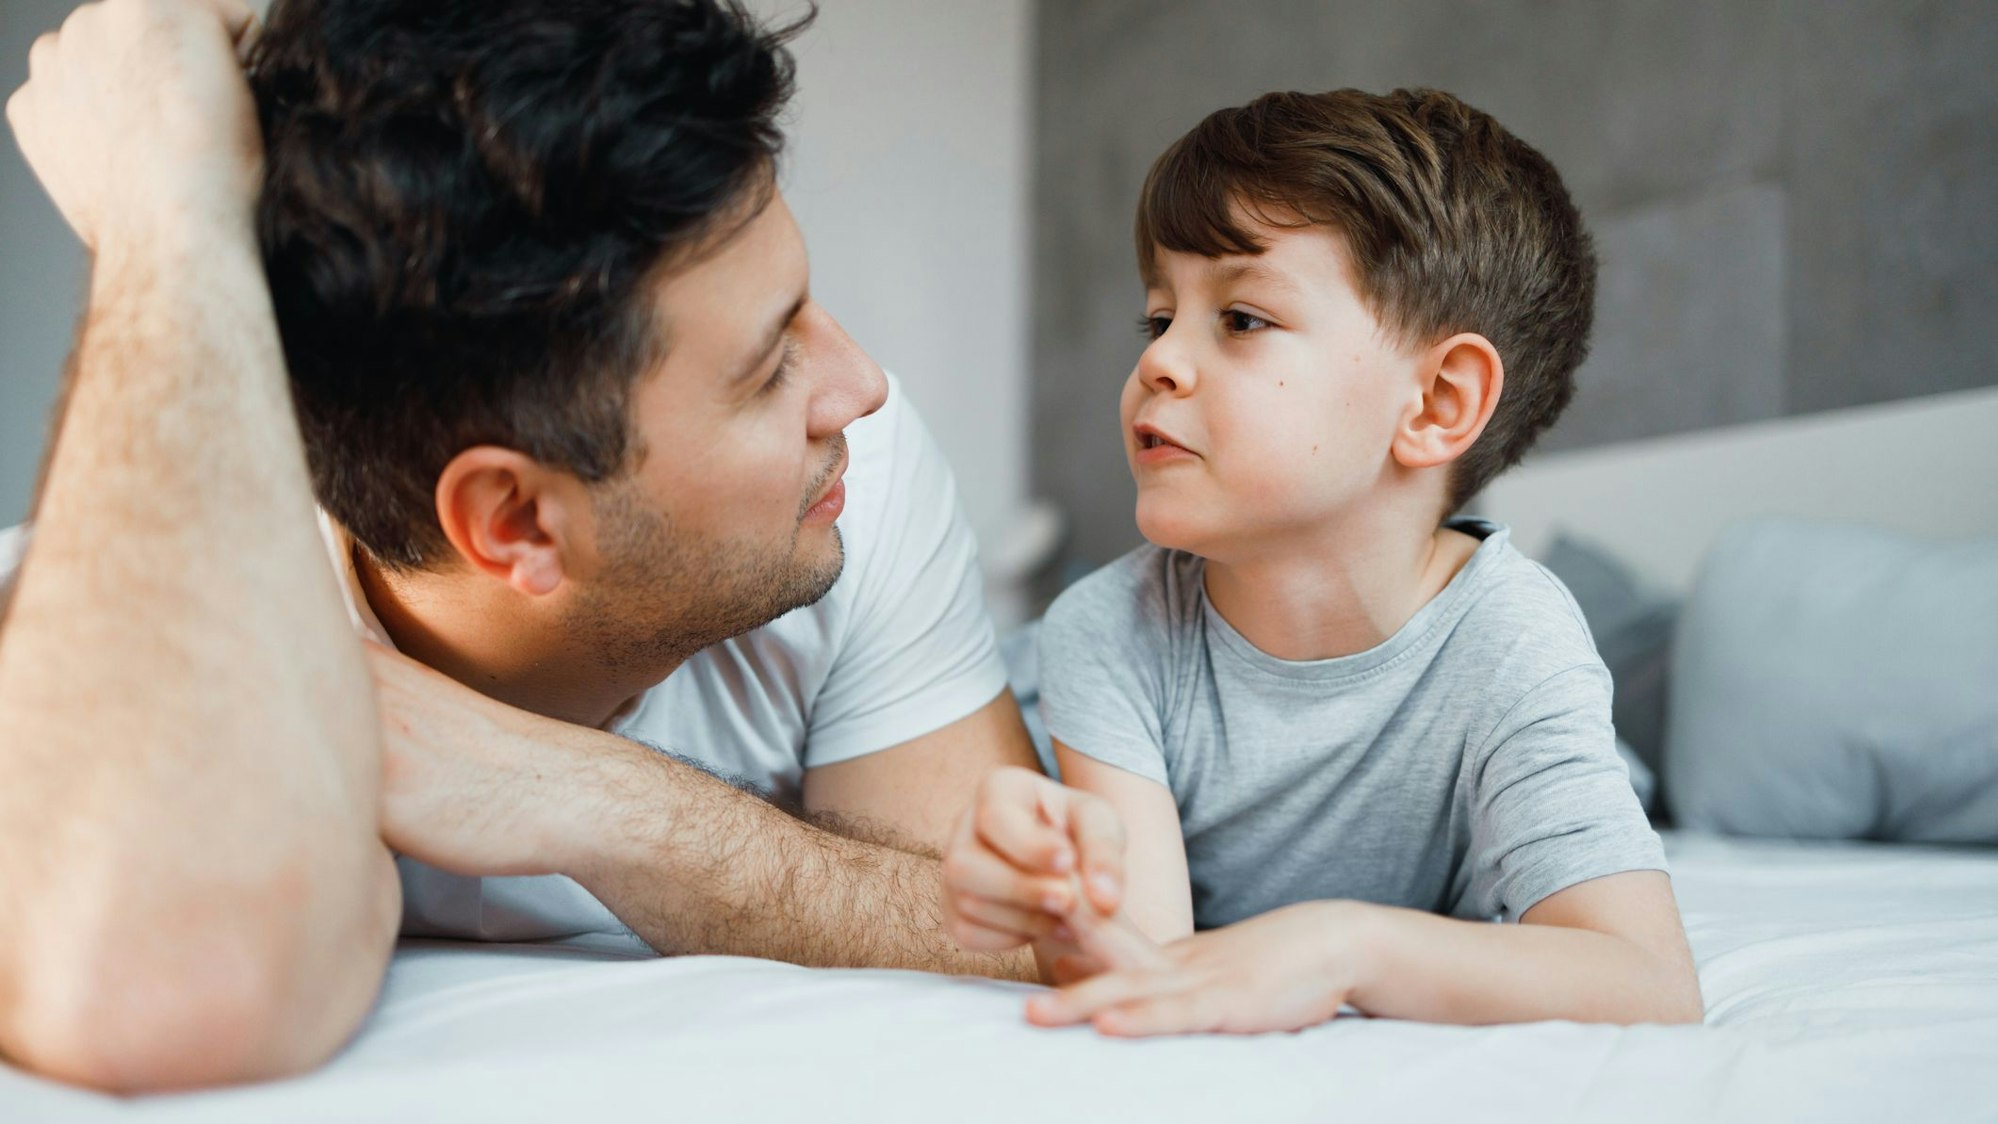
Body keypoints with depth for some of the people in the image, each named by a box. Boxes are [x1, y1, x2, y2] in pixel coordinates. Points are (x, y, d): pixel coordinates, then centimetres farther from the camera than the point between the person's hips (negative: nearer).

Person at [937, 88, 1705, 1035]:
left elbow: (1654, 989, -36)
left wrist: (1339, 943, -51)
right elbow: (1142, 978, -27)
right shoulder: (1112, 634, -21)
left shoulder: (1503, 646, -25)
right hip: (1197, 1072, 1)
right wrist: (1081, 923, -52)